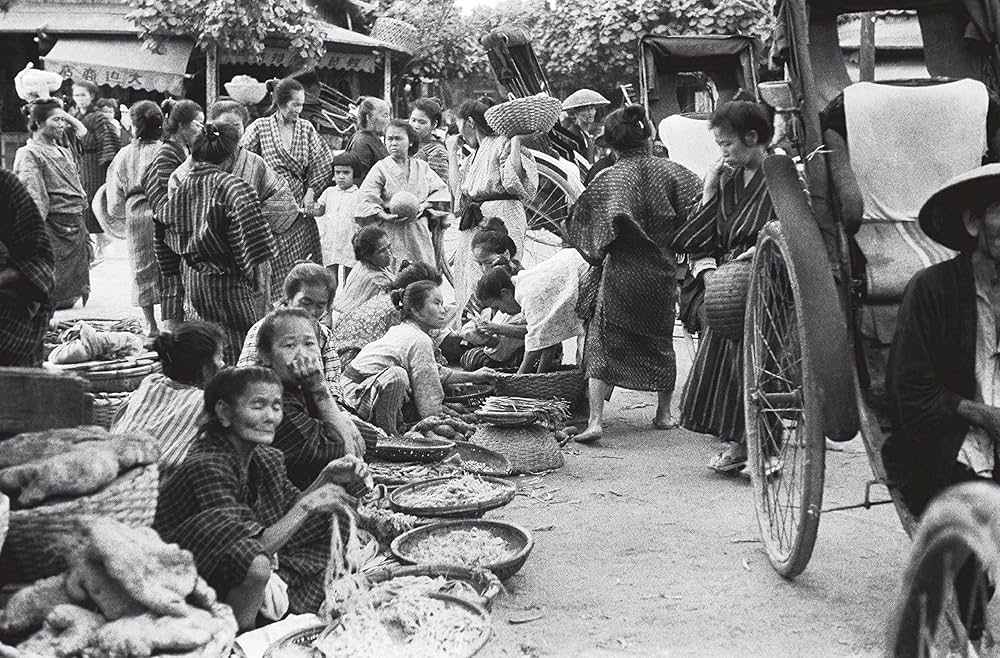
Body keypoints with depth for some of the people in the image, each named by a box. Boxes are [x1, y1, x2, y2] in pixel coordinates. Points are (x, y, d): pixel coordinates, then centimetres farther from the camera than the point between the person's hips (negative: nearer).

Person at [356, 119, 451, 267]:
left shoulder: (422, 167, 12)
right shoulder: (381, 168, 1)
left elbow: (441, 190, 8)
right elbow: (365, 200, -8)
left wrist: (423, 206, -8)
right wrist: (386, 216, -23)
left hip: (420, 232, 3)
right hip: (391, 231, -3)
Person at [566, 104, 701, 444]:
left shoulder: (611, 178, -11)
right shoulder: (670, 171, -2)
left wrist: (597, 251, -4)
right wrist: (672, 242, 10)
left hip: (622, 270, -3)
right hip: (663, 269, 3)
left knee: (603, 343, 2)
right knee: (660, 339, 18)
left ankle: (595, 420, -7)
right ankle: (664, 413, 27)